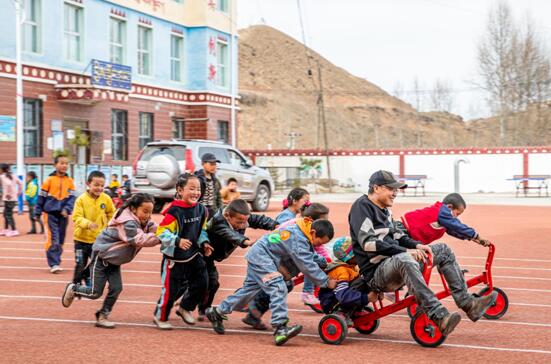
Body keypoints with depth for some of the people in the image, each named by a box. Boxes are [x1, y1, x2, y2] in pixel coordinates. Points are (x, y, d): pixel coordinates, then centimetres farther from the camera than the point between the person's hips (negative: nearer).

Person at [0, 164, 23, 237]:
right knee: (6, 214, 17)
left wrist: (8, 194, -20)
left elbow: (8, 184, -29)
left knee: (8, 215, -4)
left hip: (8, 199, -8)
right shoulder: (12, 176, 12)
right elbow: (20, 183, 14)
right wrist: (18, 193, 15)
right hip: (14, 198, 9)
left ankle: (14, 231, -6)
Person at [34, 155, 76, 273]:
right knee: (53, 239, -10)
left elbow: (72, 197, 1)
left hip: (63, 214, 4)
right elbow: (42, 197, 2)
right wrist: (37, 213, 4)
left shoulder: (70, 181, 5)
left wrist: (67, 209, -15)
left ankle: (56, 261, 21)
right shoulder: (50, 179, -3)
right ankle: (54, 264, -9)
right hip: (51, 213, -3)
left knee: (60, 240, 10)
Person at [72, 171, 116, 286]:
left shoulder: (106, 199, -6)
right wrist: (88, 223, -36)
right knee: (80, 266, 3)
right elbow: (77, 217, -20)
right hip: (81, 239, -2)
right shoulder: (81, 199, -14)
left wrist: (108, 225, 1)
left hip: (98, 239, 2)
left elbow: (112, 213, 11)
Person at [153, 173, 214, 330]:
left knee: (202, 284, 7)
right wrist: (177, 241, -32)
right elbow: (161, 232, -23)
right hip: (174, 258, -7)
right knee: (171, 289, 2)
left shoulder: (201, 210, 1)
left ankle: (185, 308, 33)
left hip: (194, 255, 7)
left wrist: (204, 243, 2)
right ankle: (160, 317, 26)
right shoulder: (174, 212, -21)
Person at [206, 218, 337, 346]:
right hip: (261, 256, -10)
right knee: (278, 288, -21)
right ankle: (280, 329, -27)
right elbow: (307, 266, -24)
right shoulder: (297, 238, -27)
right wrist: (326, 282, -18)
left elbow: (307, 258, 10)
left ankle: (217, 312, 30)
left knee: (249, 289, 18)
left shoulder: (302, 233, 1)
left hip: (257, 255, 10)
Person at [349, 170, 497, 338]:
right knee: (404, 260, -41)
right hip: (376, 272, -10)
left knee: (442, 250, 6)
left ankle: (467, 303, -1)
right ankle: (439, 318, -51)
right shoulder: (362, 206, -10)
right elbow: (368, 242, -23)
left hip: (395, 264, 10)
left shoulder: (383, 209, 20)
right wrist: (405, 251, -25)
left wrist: (417, 245, 0)